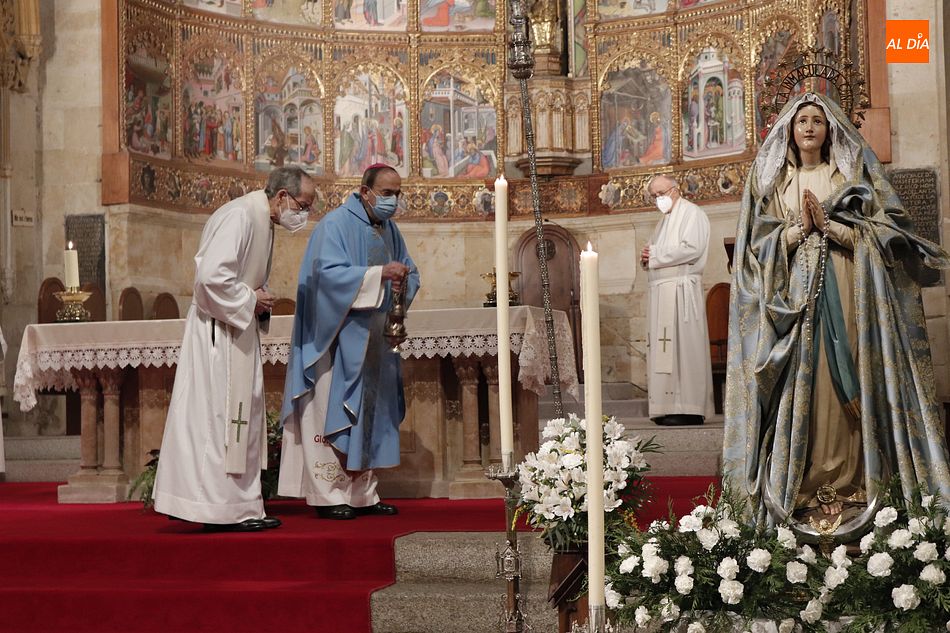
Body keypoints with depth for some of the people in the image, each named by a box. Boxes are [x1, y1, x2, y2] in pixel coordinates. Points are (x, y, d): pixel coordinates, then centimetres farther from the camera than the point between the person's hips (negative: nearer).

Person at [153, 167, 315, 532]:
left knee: (242, 418, 12)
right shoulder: (239, 216, -18)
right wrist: (250, 301, -15)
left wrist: (259, 301, 7)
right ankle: (219, 510, 2)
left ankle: (241, 507, 18)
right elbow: (211, 276, -27)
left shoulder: (263, 222, 14)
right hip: (217, 332, -11)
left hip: (238, 331, 11)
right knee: (219, 417, -5)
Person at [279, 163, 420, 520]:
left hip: (374, 341, 8)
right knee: (334, 413, -7)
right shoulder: (336, 224, -10)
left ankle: (362, 495, 15)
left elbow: (410, 272, 17)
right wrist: (379, 273, -29)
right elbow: (328, 272, -23)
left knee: (369, 415, 9)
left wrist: (403, 283, -7)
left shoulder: (389, 230, 14)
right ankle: (328, 496, -3)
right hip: (339, 339, -8)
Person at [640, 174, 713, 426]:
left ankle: (689, 408, -12)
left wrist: (654, 255, -9)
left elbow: (691, 247, -15)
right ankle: (669, 407, 3)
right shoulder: (665, 221, 25)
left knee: (682, 344, -11)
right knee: (665, 347, 3)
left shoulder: (692, 213, 0)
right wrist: (647, 258, 4)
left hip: (680, 288, -8)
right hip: (661, 290, 8)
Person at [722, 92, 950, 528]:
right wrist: (799, 227, -9)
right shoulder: (771, 179, 12)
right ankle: (803, 489, -3)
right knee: (800, 384, -5)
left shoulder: (853, 173, 10)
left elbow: (882, 230, 1)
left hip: (847, 293, -1)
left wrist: (829, 225, -10)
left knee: (847, 386, -6)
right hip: (793, 292, 1)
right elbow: (759, 243, 6)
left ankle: (850, 487, -3)